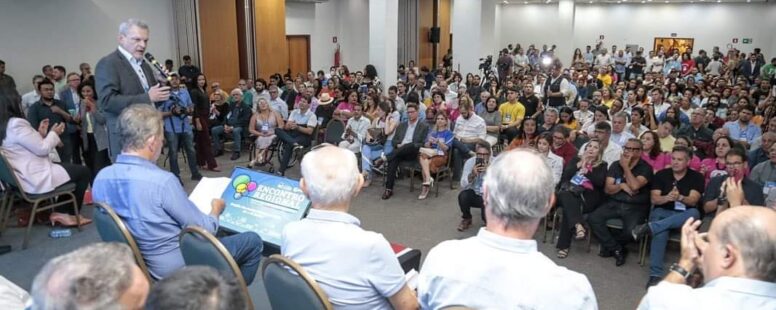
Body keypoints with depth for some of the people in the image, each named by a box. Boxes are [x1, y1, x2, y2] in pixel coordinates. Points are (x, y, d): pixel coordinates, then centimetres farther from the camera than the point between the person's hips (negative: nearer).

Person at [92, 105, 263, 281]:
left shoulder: (101, 178, -6)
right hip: (179, 268, -8)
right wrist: (216, 210, 2)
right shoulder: (162, 181, -30)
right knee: (252, 241, 11)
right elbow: (203, 229, -19)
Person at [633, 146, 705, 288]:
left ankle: (649, 227, -43)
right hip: (662, 212, 0)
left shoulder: (696, 177, 3)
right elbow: (654, 199, -3)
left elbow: (693, 201, -11)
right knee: (661, 232, -35)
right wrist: (667, 198, -26)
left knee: (694, 213, -37)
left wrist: (680, 197, -33)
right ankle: (655, 274, -36)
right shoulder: (661, 174, 7)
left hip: (684, 215, 0)